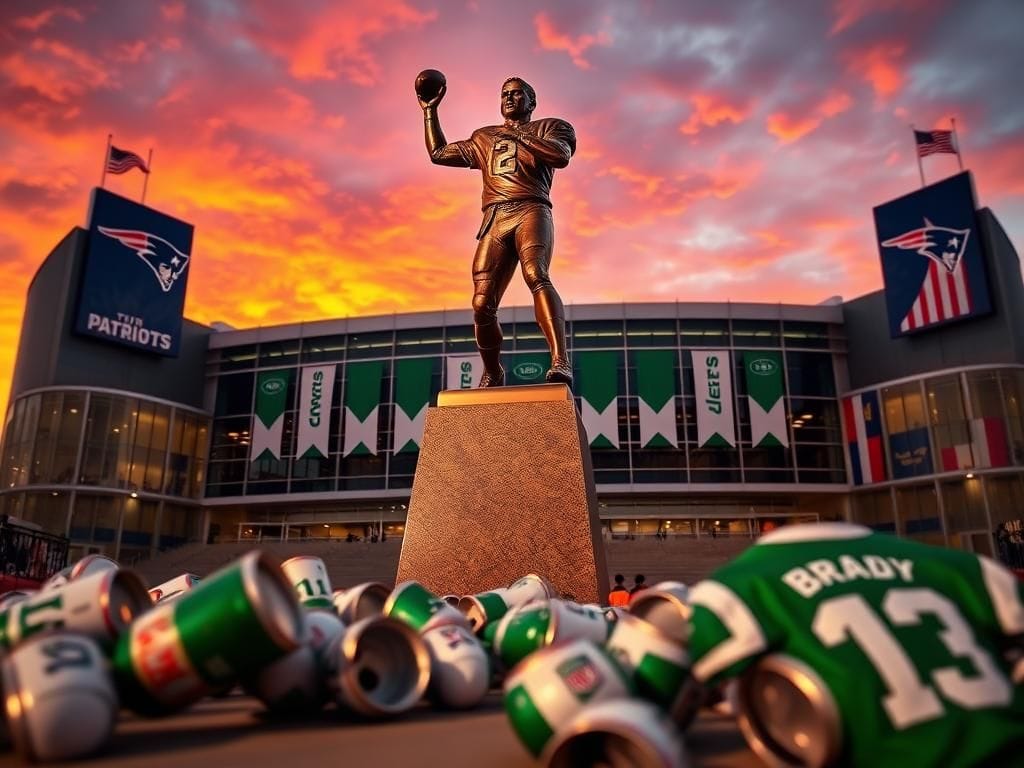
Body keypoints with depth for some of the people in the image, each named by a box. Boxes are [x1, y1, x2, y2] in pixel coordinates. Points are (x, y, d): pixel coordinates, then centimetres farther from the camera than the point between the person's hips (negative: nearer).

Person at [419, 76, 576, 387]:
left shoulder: (548, 127, 20)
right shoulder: (484, 138, 33)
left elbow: (561, 156, -3)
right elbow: (438, 153, 36)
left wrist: (517, 133, -4)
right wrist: (430, 110, 33)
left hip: (531, 211, -4)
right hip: (494, 220, 4)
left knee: (536, 274, -33)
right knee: (482, 304, -7)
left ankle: (561, 362, -46)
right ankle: (492, 373, 15)